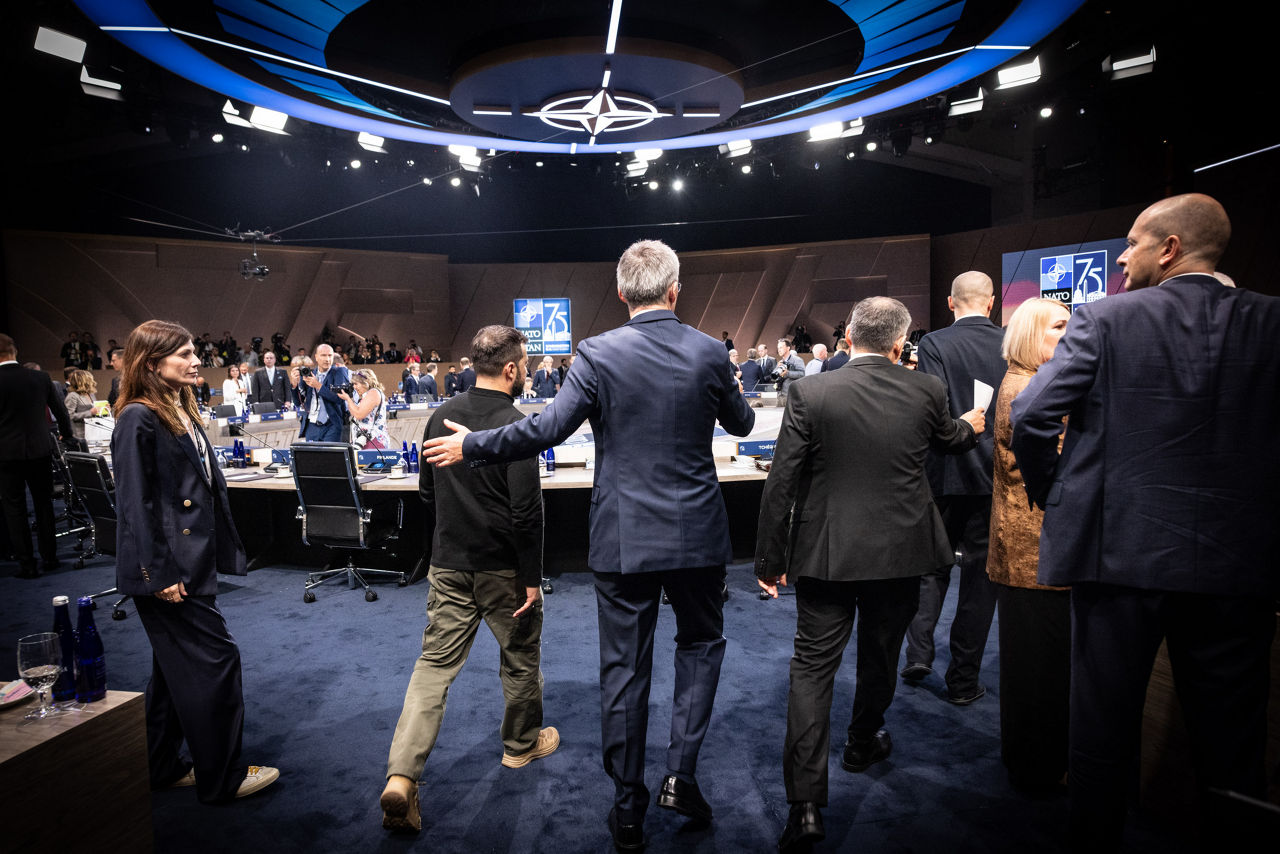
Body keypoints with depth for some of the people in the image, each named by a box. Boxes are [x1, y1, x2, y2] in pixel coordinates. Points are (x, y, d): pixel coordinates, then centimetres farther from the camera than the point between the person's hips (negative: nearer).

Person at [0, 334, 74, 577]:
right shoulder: (41, 377, -3)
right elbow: (60, 410, 7)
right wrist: (66, 434, 24)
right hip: (40, 450, 3)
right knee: (44, 504, 14)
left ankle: (27, 563, 8)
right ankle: (50, 557, 20)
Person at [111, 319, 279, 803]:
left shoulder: (183, 413, 14)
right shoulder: (138, 419, -14)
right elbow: (134, 503, -17)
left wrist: (221, 553, 19)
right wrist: (159, 574, -19)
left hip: (193, 560, 9)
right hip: (167, 569, -9)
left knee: (176, 667, 17)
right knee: (215, 659, -4)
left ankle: (161, 768, 32)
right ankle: (222, 777, 10)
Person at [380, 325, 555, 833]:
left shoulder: (441, 416, 3)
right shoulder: (513, 426, -18)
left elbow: (427, 492, 11)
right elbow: (526, 511, -19)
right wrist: (532, 577, -11)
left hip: (449, 564, 5)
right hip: (502, 567, -5)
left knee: (434, 663, 8)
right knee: (521, 656, 17)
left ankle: (401, 776, -1)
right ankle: (521, 744, 36)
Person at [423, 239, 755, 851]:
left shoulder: (599, 353, -10)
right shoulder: (710, 353, -4)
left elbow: (547, 429, -13)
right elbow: (740, 423, 11)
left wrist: (471, 446, 1)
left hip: (623, 536, -1)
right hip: (697, 531, 1)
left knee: (624, 668, 10)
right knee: (701, 642, 24)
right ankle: (681, 772, 18)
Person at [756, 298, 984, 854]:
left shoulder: (809, 393, -12)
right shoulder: (926, 392, -6)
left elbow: (782, 484, -11)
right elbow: (949, 441, 17)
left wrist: (769, 560, -2)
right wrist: (971, 425, 42)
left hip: (826, 554, -2)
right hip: (899, 553, 3)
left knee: (812, 668, 5)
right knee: (880, 655, 23)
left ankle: (806, 805, 2)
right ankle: (863, 743, 47)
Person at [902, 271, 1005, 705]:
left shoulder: (935, 344, -10)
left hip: (947, 474, -2)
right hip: (998, 475, 2)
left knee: (933, 564, 17)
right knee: (981, 572, 9)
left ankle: (919, 652, 10)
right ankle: (964, 679, 16)